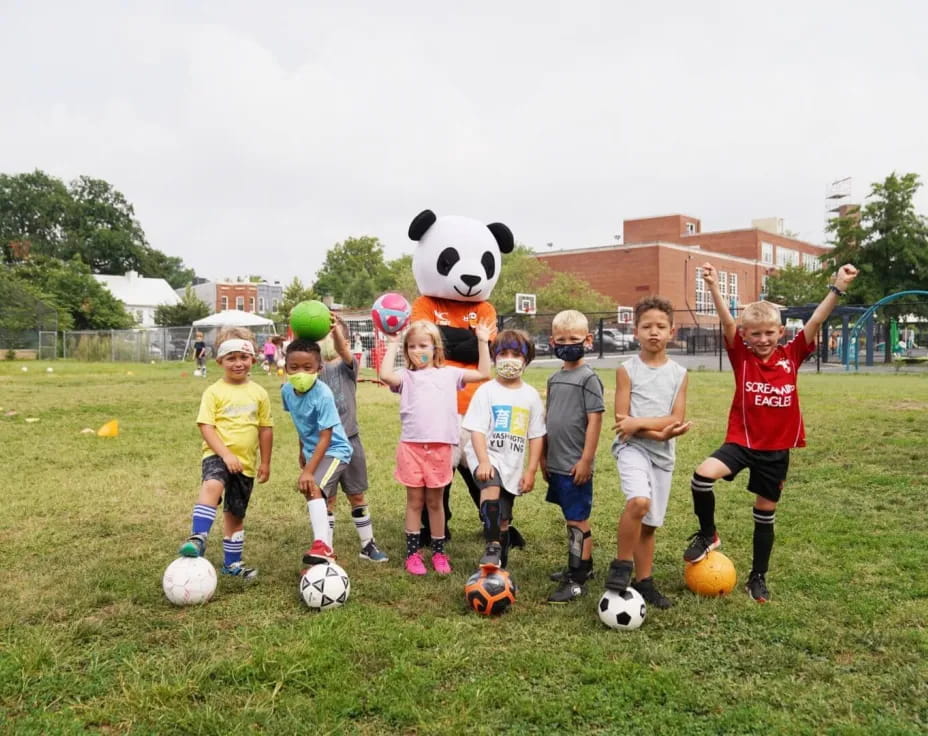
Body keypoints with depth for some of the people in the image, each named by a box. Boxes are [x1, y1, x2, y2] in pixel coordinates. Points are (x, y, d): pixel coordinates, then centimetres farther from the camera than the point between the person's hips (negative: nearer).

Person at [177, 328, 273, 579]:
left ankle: (232, 562, 29)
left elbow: (266, 429, 9)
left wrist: (265, 463, 10)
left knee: (236, 513, 15)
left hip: (246, 462, 4)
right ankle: (198, 539, -37)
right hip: (217, 455, -4)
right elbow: (205, 426, -12)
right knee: (213, 485, -37)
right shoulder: (214, 392, -5)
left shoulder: (258, 393, 4)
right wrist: (226, 454, -22)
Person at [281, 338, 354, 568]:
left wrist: (308, 471, -32)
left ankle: (321, 545, -31)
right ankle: (327, 553, 33)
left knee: (313, 488, -30)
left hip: (334, 450, -8)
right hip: (312, 450, 8)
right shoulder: (287, 391, -7)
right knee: (318, 498, 17)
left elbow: (325, 437, -28)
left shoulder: (323, 395, -28)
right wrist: (302, 451, 20)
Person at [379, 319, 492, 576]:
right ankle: (413, 553, 18)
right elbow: (385, 374, -16)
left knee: (435, 501, 12)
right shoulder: (406, 377, 5)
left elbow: (483, 374, 9)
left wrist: (483, 342, 7)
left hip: (440, 446, 1)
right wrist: (392, 344, -6)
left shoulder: (449, 373, 11)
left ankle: (439, 552, 23)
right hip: (412, 446, -1)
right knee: (414, 500, 8)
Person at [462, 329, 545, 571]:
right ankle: (492, 547, -29)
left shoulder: (531, 395, 4)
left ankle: (500, 567, 25)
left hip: (513, 464, 3)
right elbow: (477, 429, -11)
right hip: (486, 455, -3)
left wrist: (531, 470, 0)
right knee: (492, 486, -34)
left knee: (503, 520, 10)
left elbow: (536, 436, 5)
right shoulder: (487, 391, -5)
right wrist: (484, 461, -22)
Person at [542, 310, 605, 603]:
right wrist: (544, 455, 17)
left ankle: (577, 581, 4)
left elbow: (595, 420, -14)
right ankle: (583, 565, 32)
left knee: (578, 519, -2)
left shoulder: (588, 378, -11)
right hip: (556, 464, 8)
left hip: (575, 466, -7)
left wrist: (586, 460, -16)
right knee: (572, 517, 18)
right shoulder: (554, 378, 12)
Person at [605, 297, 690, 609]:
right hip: (631, 447, -4)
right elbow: (623, 422, -10)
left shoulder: (679, 373, 4)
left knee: (650, 523, 11)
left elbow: (677, 419, -6)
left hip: (663, 454, 4)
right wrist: (660, 432, -19)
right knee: (639, 501, -29)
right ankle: (621, 566, -10)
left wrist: (639, 422, -18)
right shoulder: (627, 370, -4)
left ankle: (643, 582, 26)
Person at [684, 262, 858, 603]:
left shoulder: (791, 356, -1)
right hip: (742, 441, -1)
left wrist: (838, 287, -20)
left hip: (777, 449, 2)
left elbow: (815, 321, -10)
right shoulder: (742, 356, -4)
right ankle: (707, 535, -1)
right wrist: (713, 287, -32)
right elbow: (727, 322, -18)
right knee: (702, 475, -27)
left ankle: (758, 577, 30)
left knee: (765, 514, 13)